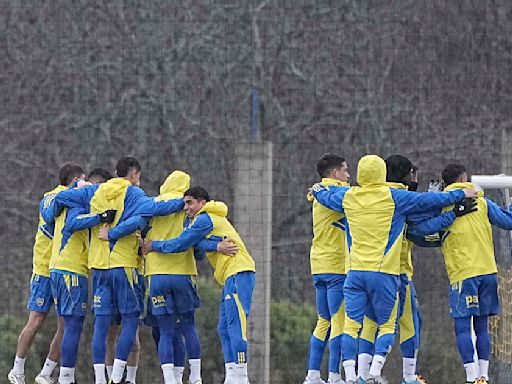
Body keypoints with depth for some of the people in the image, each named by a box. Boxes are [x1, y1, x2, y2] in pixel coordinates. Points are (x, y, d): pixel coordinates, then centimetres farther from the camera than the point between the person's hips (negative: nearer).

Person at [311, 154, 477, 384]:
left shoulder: (348, 197, 6)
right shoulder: (393, 197, -5)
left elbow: (327, 198, 28)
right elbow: (429, 201, 1)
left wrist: (318, 191, 52)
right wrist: (460, 195, 14)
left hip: (355, 271, 3)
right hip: (383, 272, -3)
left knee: (351, 324, 3)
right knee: (387, 325, 6)